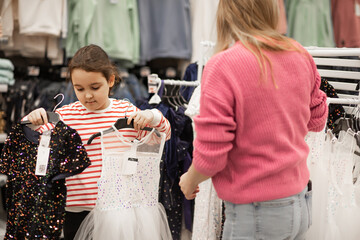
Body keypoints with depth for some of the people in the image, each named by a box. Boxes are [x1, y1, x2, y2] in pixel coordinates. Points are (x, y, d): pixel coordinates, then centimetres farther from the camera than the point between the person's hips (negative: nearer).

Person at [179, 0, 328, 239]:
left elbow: (210, 154, -17)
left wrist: (189, 182, 3)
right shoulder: (301, 56, -1)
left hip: (255, 213, -6)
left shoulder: (222, 67, -19)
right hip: (301, 202, 6)